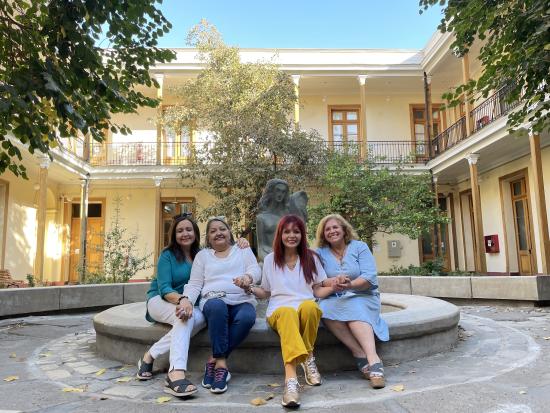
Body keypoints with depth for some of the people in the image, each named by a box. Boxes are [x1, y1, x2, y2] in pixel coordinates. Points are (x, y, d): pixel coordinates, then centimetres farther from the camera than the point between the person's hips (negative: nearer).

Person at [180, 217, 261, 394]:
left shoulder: (243, 250, 20)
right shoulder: (203, 255, 21)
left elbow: (256, 270, 3)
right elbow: (195, 284, 11)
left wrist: (248, 276, -22)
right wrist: (187, 299, -12)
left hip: (242, 301, 1)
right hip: (213, 300, 0)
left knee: (247, 317, -35)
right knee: (217, 306, -38)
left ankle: (214, 360, -21)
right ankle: (221, 363, -28)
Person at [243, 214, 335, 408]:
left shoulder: (311, 257, 13)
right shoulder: (270, 259, 13)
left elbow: (318, 291, 13)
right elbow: (266, 292, 19)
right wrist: (250, 288, -1)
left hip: (307, 309, 1)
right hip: (279, 310, -1)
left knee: (309, 306, -38)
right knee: (288, 313, -39)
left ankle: (308, 358, -15)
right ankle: (291, 379, -51)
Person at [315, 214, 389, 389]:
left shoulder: (360, 247, 4)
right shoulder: (320, 253, 9)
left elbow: (370, 278, -8)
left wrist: (350, 285, -28)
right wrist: (331, 282, -26)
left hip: (362, 297, -1)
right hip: (334, 300, 1)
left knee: (354, 309, -35)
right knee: (325, 309, -33)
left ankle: (372, 360, -48)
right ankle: (367, 358, -33)